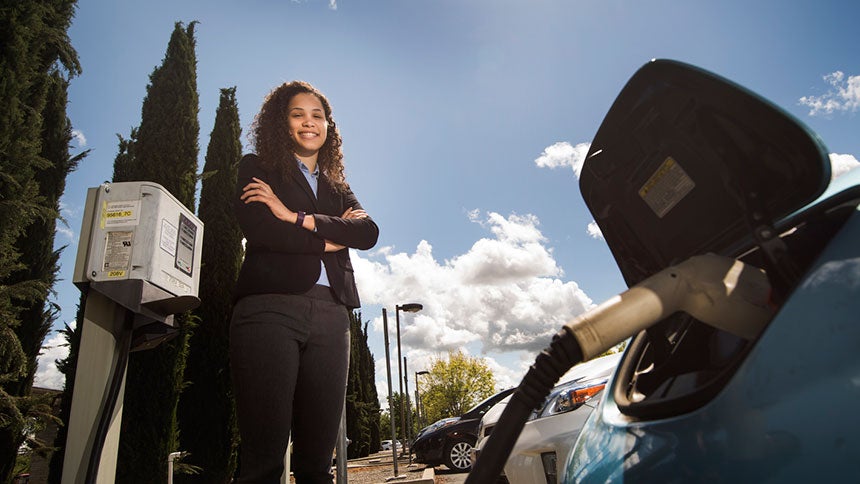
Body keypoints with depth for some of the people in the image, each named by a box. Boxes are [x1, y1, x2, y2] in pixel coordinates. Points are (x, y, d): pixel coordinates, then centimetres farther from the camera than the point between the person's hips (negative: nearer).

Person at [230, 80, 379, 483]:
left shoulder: (337, 188, 25)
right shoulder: (258, 168, 15)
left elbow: (369, 232, 6)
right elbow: (256, 227, -4)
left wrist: (298, 218, -5)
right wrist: (330, 239, 1)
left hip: (330, 314, 4)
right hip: (270, 307, -4)